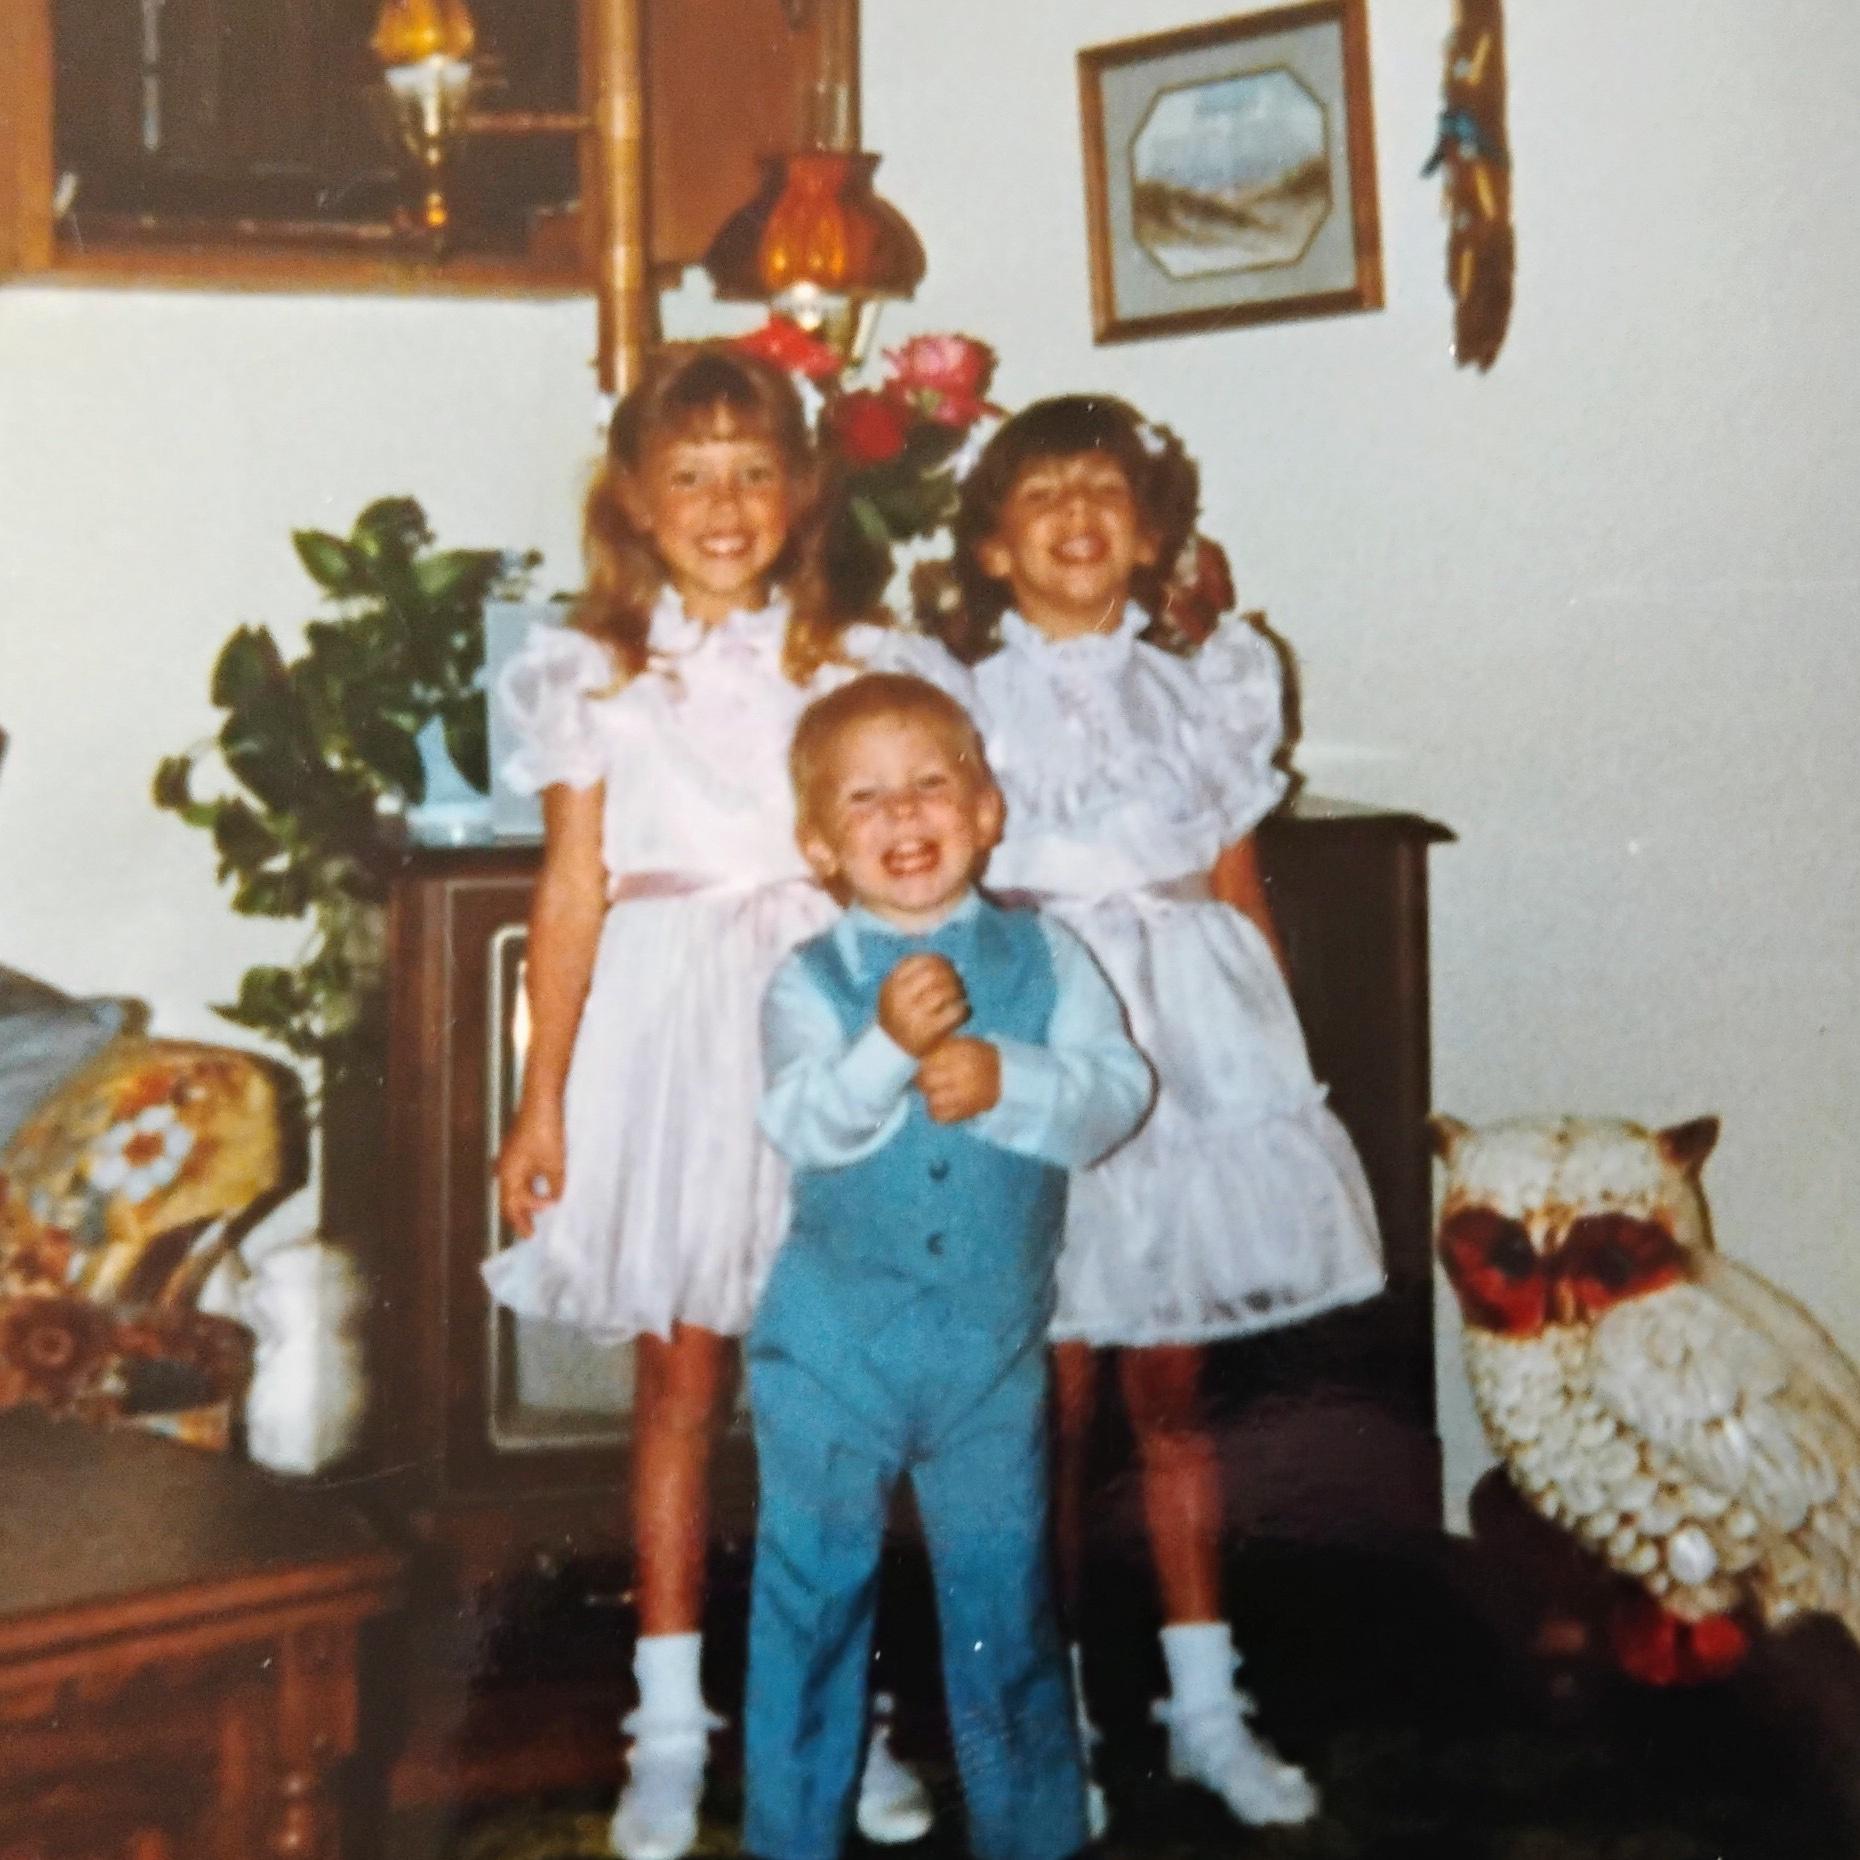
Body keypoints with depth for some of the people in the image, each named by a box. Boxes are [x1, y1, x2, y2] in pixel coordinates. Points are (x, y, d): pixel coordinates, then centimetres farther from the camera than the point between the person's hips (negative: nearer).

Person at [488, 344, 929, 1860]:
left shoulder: (853, 665, 5)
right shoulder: (595, 673, 3)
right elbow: (575, 893, 3)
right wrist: (544, 1099, 1)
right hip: (669, 1036, -1)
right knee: (682, 1379, 5)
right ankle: (671, 1724, 18)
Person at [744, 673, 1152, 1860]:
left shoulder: (1043, 957, 0)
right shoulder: (811, 981, -5)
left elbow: (1119, 1092, -11)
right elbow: (803, 1124, -20)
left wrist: (1006, 1080, -26)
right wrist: (890, 1045, -35)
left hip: (994, 1344, 1)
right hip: (834, 1347, -1)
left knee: (1005, 1592, 12)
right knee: (813, 1594, 10)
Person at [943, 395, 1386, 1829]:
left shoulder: (1200, 692, 8)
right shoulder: (971, 704, 2)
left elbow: (1240, 895, 9)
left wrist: (1276, 1064, 6)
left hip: (1191, 1048, 2)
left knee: (1174, 1394, 10)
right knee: (1054, 1400, 4)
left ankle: (1206, 1705, 22)